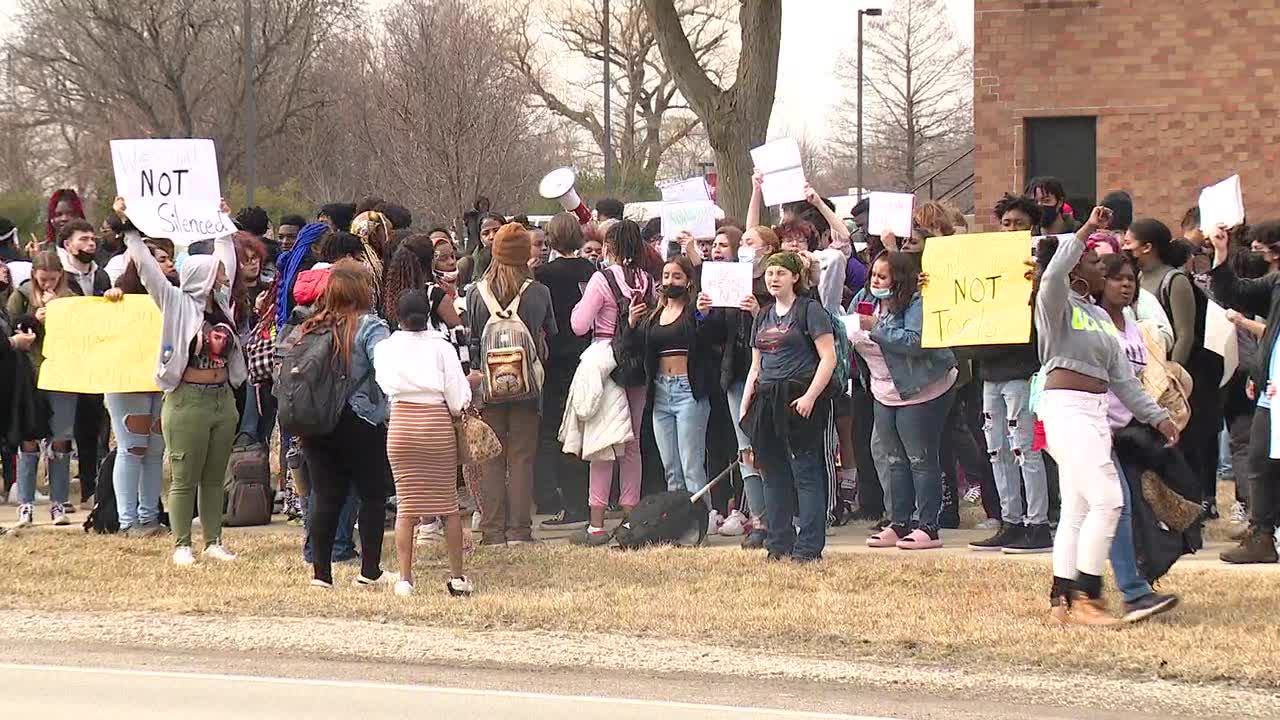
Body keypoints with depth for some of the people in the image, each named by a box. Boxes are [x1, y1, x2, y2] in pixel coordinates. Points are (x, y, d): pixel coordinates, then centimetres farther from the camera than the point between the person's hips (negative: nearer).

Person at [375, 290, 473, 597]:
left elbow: (385, 387, 6)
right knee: (448, 502, 9)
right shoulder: (442, 347, -2)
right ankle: (457, 576, 12)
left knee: (405, 503, 5)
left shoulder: (385, 349, 3)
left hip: (401, 424, 1)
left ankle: (405, 579, 1)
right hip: (438, 423, -1)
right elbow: (457, 397, -4)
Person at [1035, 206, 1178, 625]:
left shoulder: (1100, 317, 20)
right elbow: (1054, 272, -29)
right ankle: (1085, 596, -14)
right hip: (1066, 408, -9)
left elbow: (1122, 378, 19)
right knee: (1107, 499, -16)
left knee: (1077, 509, 8)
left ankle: (1061, 600, 10)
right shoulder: (1056, 303, -4)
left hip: (1096, 413, 9)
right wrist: (1088, 229, -25)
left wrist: (1156, 415, 14)